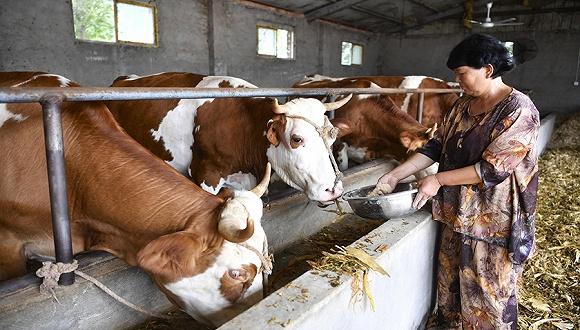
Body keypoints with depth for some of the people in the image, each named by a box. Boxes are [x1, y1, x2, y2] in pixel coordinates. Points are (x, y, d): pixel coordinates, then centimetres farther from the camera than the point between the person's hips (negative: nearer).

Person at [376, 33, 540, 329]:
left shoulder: (518, 111, -17)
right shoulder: (461, 107, 5)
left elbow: (494, 168, -23)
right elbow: (436, 146, 6)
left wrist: (438, 180, -20)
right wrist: (395, 175, -3)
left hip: (494, 223, -7)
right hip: (456, 215, 7)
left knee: (489, 293, 10)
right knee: (451, 283, 20)